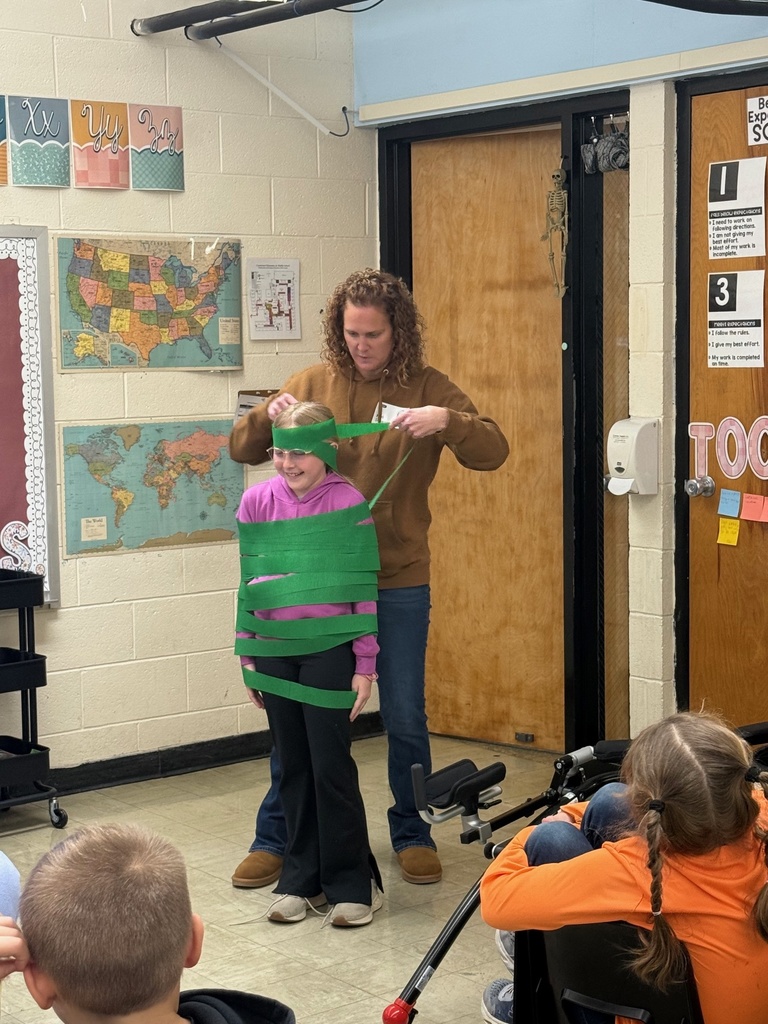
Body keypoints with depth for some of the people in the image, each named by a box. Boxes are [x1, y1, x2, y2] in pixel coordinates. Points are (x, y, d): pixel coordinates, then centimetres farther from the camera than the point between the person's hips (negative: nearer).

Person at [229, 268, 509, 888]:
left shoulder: (428, 389, -2)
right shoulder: (315, 383, 2)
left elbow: (493, 452, -11)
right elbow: (241, 450, 4)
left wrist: (446, 421, -30)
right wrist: (268, 416, -18)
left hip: (399, 582, -1)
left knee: (405, 718, 8)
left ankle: (412, 835, 26)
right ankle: (276, 838, 23)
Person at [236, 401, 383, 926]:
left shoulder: (349, 503, -8)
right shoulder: (257, 501, 2)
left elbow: (364, 588, -5)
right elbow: (247, 582, 9)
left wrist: (365, 666, -6)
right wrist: (247, 657, 9)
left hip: (329, 649, -4)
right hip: (273, 651, 4)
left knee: (331, 765, -1)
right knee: (293, 767, 11)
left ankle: (352, 883, 12)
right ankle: (301, 879, 22)